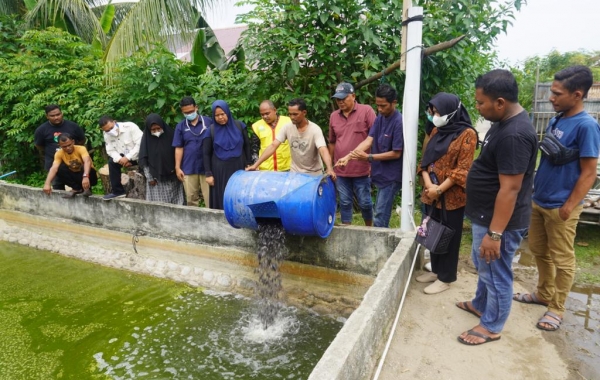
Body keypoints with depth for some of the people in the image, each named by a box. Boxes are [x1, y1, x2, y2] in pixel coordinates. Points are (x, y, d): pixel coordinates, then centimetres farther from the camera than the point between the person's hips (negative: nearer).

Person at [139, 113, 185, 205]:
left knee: (175, 204, 2)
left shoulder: (171, 135, -4)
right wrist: (149, 178, -5)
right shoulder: (146, 139, -4)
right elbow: (143, 161, -1)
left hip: (173, 178, 1)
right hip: (156, 179, 0)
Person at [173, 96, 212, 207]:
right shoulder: (180, 126, 4)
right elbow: (179, 148, 5)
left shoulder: (208, 122, -1)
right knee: (191, 198, 11)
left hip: (207, 167, -2)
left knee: (210, 197, 1)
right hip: (188, 168, 2)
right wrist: (177, 167, 0)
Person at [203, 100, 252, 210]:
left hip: (239, 169, 1)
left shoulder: (239, 126, 0)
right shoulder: (211, 130, -1)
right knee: (221, 200, 3)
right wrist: (208, 174, -3)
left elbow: (247, 146, 6)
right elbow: (206, 154, 2)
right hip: (220, 171, 0)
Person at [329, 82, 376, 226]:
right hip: (341, 170, 4)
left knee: (365, 202, 9)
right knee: (345, 203, 12)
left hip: (362, 169, -3)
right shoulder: (333, 116, 8)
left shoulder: (366, 111, -6)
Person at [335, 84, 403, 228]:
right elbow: (368, 140, -2)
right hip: (381, 173, 8)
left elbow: (396, 153, -18)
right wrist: (348, 156, -16)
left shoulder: (399, 123, -18)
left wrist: (369, 157, -19)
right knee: (381, 214, 16)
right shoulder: (379, 118, 6)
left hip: (391, 176, -8)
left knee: (379, 217, -3)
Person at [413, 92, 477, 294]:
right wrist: (428, 184, -9)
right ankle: (436, 270, 33)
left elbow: (462, 169, -15)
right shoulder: (436, 131, 9)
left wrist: (439, 189, -17)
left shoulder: (467, 134, -11)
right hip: (431, 193, 6)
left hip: (452, 196, -6)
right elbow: (425, 159, 7)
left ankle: (445, 278, 20)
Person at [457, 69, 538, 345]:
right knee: (483, 266, 26)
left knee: (496, 274, 9)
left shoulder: (514, 135, -27)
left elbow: (509, 189, -27)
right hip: (486, 215, 10)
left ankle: (491, 326, 28)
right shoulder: (506, 120, 6)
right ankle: (480, 304, 46)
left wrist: (494, 233, -24)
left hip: (498, 221, -10)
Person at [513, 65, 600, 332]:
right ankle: (544, 293, 36)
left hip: (559, 206, -8)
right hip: (539, 200, 8)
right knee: (538, 251, 19)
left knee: (561, 259, 7)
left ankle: (556, 308, 21)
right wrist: (535, 189, 13)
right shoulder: (555, 121, 6)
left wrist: (568, 207, -18)